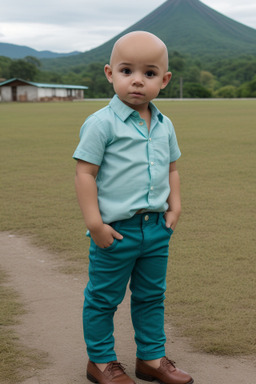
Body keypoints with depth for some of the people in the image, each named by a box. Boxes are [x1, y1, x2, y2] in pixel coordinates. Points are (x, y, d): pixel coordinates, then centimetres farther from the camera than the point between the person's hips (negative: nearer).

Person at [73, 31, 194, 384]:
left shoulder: (164, 126, 6)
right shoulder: (101, 123, -14)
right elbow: (85, 173, -14)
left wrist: (174, 208, 6)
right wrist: (94, 223, -17)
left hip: (157, 229, 6)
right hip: (116, 230, -6)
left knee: (152, 296, 17)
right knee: (103, 299, 9)